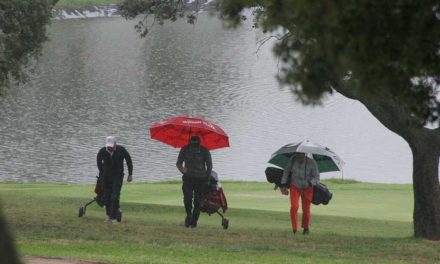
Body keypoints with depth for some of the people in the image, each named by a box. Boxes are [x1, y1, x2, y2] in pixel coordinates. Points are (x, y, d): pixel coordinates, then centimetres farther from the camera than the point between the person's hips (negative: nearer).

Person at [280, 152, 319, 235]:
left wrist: (309, 183, -37)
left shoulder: (312, 163, -22)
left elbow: (316, 177, -18)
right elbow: (286, 171, -1)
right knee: (294, 207, -16)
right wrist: (283, 185, -4)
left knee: (306, 209, 4)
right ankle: (294, 230, -10)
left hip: (307, 188, -1)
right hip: (295, 187, 1)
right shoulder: (292, 159, -14)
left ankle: (305, 229, 30)